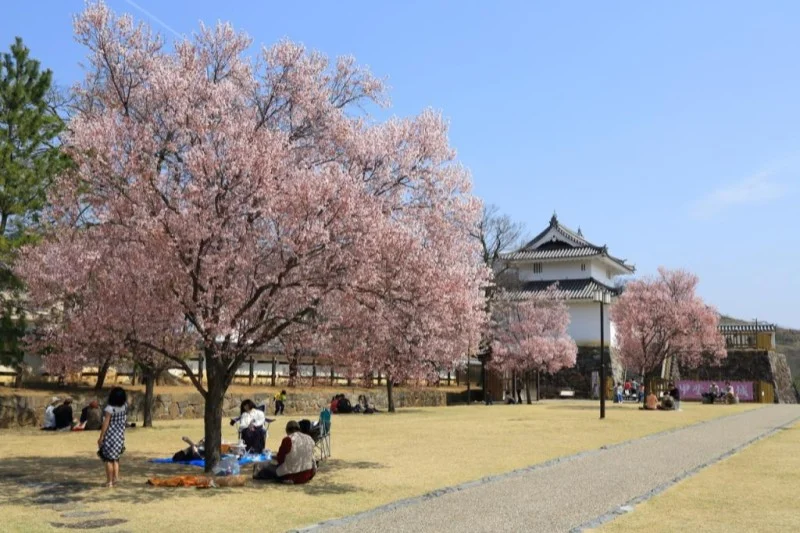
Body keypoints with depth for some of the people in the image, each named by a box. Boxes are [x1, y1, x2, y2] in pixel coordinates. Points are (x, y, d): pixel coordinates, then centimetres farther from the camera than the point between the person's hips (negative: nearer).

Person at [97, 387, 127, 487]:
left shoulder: (109, 408, -20)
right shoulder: (124, 407, -3)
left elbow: (105, 423, -18)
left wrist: (101, 437, -12)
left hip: (110, 435, -6)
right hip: (120, 435, 6)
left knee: (108, 458, 4)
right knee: (115, 457, 20)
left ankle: (109, 481, 6)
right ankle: (116, 477, 13)